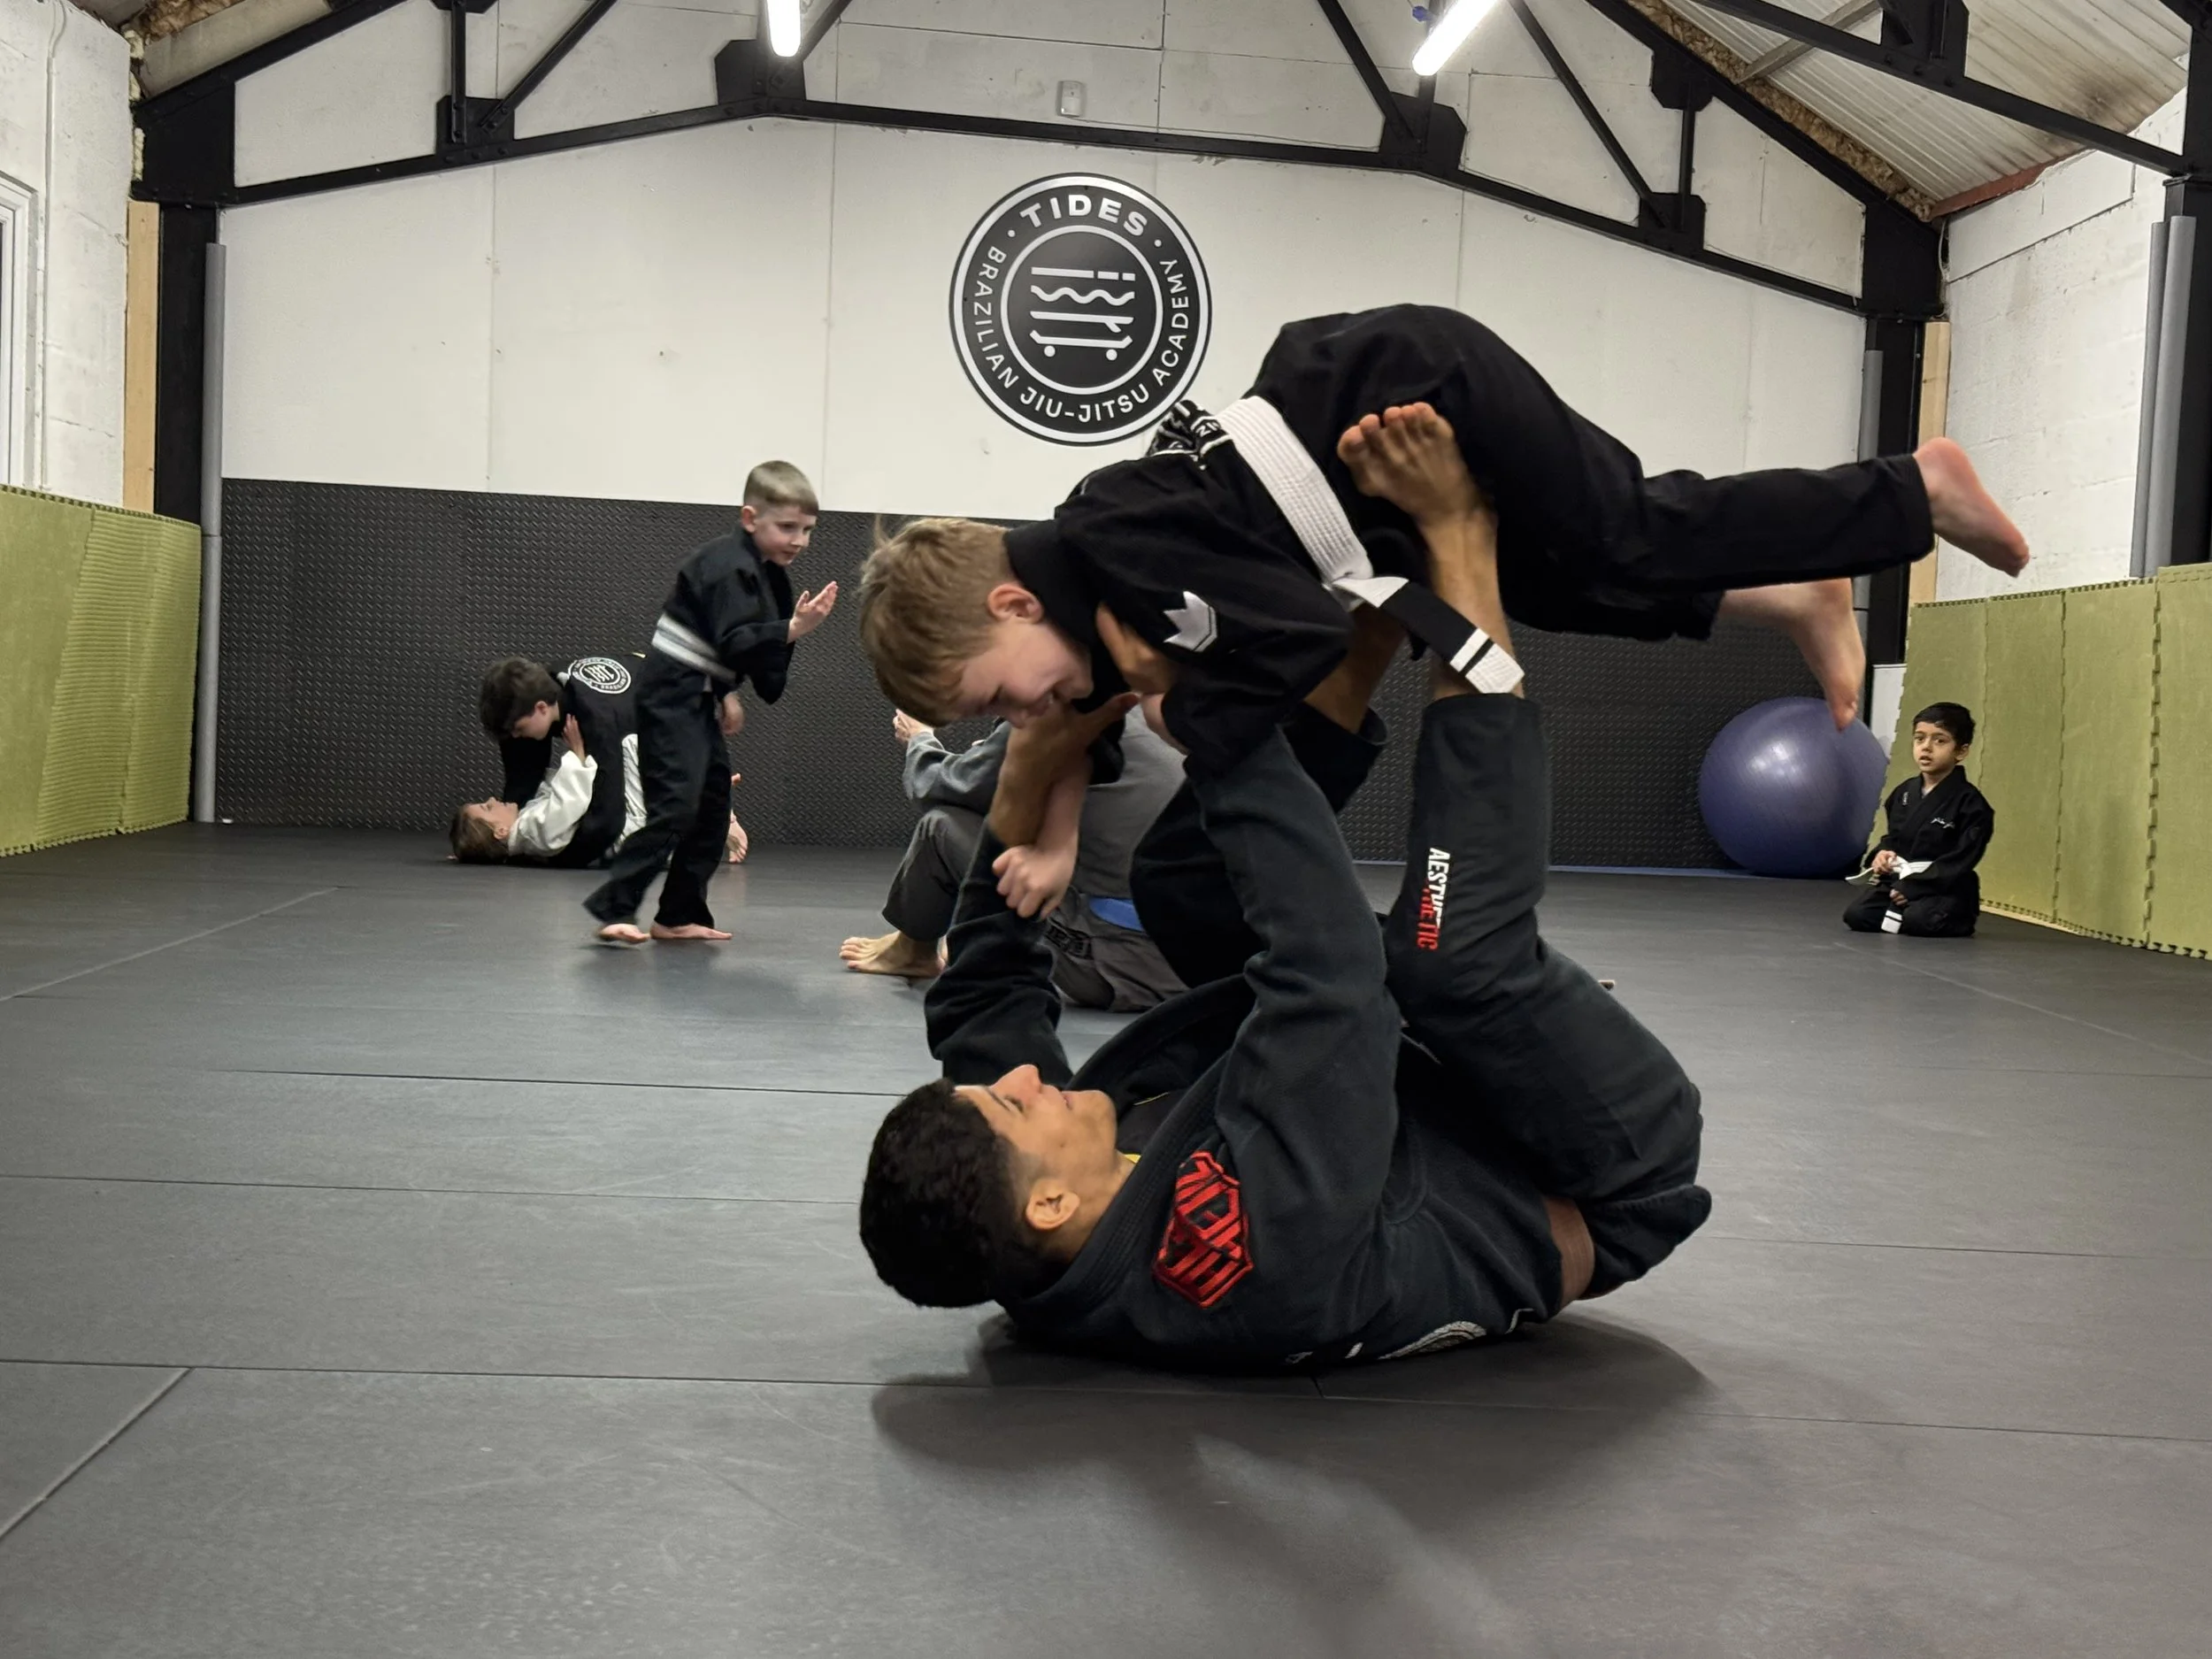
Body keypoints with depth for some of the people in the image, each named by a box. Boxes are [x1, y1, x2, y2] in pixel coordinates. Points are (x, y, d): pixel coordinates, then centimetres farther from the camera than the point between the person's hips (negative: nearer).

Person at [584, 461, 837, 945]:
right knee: (675, 805, -17)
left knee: (713, 808, 11)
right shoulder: (729, 567, -18)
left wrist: (728, 694, 11)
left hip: (697, 697, 10)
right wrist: (792, 630, -37)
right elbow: (735, 640, -29)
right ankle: (613, 907, -14)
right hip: (670, 694, -10)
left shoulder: (768, 571, 12)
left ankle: (680, 915, 18)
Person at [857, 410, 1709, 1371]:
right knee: (1453, 948, -33)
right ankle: (1454, 537, -17)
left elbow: (987, 966, -7)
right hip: (1616, 1187, -6)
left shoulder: (1030, 1260, -19)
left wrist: (1052, 751, -16)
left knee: (1183, 865, 1)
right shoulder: (1264, 1254, -44)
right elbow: (1327, 962, -47)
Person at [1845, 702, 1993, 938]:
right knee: (1856, 914, -19)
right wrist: (1882, 853, -2)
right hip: (1897, 881, 5)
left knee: (1918, 920, -34)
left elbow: (1960, 861, -14)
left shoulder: (1970, 804, -8)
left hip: (1944, 890, -5)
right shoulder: (1904, 792, 11)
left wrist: (1913, 885, -20)